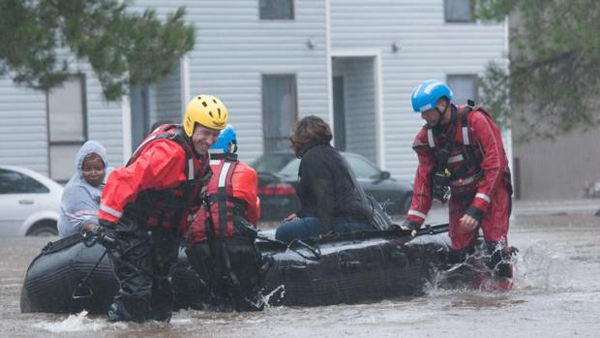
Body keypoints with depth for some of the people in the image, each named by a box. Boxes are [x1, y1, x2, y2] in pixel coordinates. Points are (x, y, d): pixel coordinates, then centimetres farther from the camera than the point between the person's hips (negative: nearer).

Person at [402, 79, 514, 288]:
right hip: (459, 196, 6)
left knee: (494, 239, -22)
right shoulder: (426, 136, -1)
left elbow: (495, 166, -21)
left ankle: (504, 284, -17)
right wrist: (412, 221, -5)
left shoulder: (476, 122, -19)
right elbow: (424, 179, 5)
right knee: (459, 250, -5)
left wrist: (477, 209, -25)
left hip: (490, 189, -6)